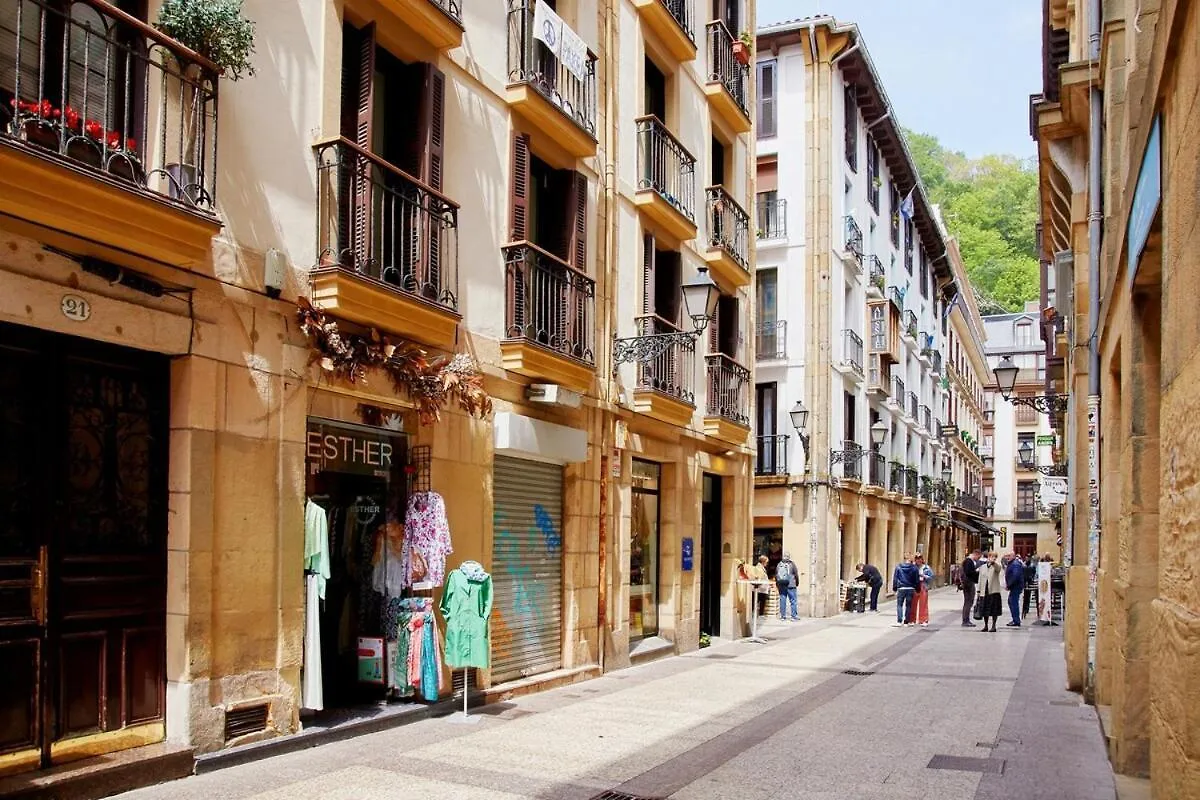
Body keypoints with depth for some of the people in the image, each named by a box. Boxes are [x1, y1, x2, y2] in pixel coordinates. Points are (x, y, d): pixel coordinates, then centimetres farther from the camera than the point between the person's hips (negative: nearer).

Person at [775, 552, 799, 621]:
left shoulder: (779, 565, 4)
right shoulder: (792, 564, -6)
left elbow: (776, 575, 8)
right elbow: (796, 575, -3)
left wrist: (777, 584, 18)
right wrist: (797, 583, 12)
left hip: (781, 586, 4)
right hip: (790, 586, -4)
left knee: (782, 600, 7)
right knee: (793, 600, 2)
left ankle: (782, 616, 8)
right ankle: (794, 615, 1)